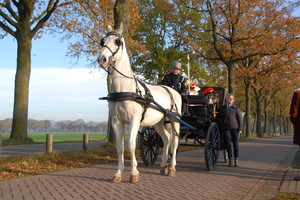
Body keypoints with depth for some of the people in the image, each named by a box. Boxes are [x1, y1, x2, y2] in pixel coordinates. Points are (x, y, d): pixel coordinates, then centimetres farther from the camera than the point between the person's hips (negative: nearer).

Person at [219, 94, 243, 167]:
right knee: (228, 144, -3)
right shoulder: (222, 108, 10)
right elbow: (221, 119, 13)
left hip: (235, 128, -1)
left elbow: (239, 119, 3)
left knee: (235, 144, 0)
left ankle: (236, 159, 7)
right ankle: (230, 159, 3)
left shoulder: (236, 108, 5)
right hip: (226, 128, 1)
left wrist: (240, 129, -3)